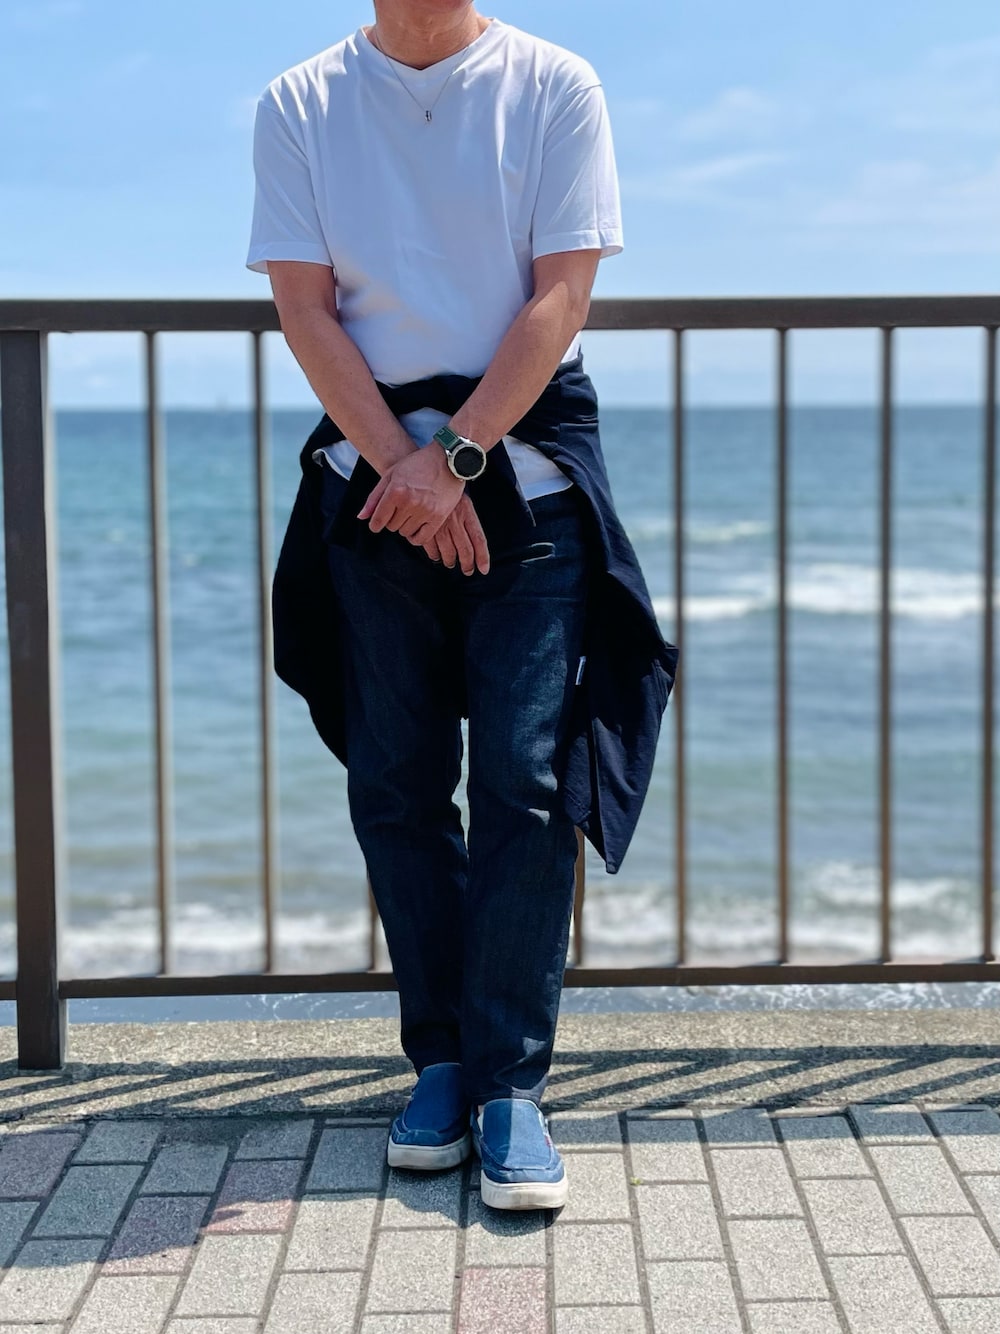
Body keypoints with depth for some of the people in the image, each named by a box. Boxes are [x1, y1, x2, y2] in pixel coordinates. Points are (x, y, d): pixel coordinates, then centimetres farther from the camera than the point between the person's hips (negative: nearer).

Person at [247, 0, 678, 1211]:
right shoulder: (299, 107, 7)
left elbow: (560, 298, -5)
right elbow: (304, 308, 0)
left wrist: (456, 454, -13)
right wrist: (401, 461, -11)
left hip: (526, 465, -1)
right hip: (374, 472, 2)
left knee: (528, 780, -7)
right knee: (397, 785, 3)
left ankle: (510, 1082, -1)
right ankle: (441, 1057, 15)